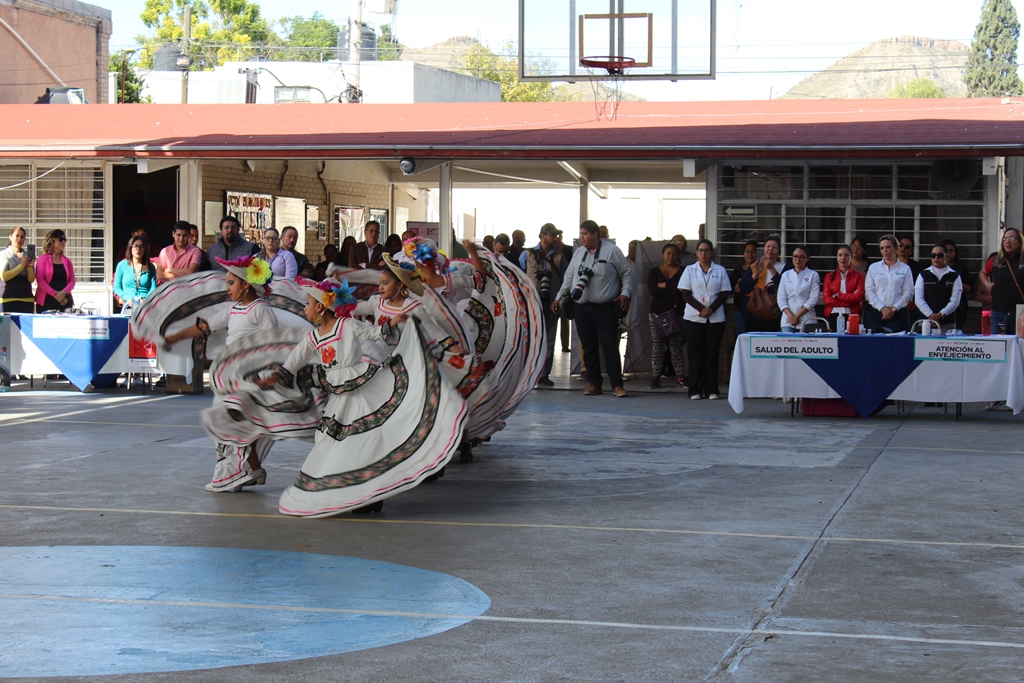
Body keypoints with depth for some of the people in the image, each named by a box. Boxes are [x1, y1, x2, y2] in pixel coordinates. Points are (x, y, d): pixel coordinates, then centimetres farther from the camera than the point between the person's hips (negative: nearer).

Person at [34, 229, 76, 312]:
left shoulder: (67, 261, 15)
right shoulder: (43, 259, 4)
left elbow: (72, 281, 9)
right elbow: (40, 280, -5)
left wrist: (63, 292, -12)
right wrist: (55, 294, -14)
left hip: (65, 302, 3)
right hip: (46, 302, -3)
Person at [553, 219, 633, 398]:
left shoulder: (611, 251, -4)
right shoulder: (578, 253, 12)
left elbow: (627, 273, -1)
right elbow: (569, 277, 20)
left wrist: (625, 293, -12)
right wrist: (559, 297, 17)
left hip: (605, 308, -5)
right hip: (582, 308, 5)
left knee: (610, 346, -7)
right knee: (588, 347, 7)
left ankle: (617, 385, -3)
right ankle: (594, 384, 15)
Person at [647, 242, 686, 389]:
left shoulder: (682, 271, 6)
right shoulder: (654, 272, 10)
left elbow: (682, 287, -12)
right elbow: (652, 290, -6)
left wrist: (663, 285, -8)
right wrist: (672, 290, -8)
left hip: (676, 314, -1)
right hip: (657, 314, 1)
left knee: (676, 347, -1)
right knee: (657, 347, -1)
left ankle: (680, 377, 1)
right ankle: (655, 377, 0)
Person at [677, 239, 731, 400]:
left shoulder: (720, 271, 8)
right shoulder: (689, 270, 8)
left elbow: (724, 294, 3)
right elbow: (685, 294, 1)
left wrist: (711, 309, -12)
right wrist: (701, 309, -12)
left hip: (716, 318, 0)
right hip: (693, 318, 0)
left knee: (712, 354, -1)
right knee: (696, 354, 0)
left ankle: (712, 390, 3)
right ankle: (696, 390, 3)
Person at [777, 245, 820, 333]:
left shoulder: (813, 275, 3)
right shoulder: (786, 275, 12)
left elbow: (813, 299, -3)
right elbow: (781, 298, 7)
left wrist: (797, 316, -7)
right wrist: (790, 316, -8)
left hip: (806, 320, -2)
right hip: (787, 320, 2)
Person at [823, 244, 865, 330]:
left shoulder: (858, 276, 11)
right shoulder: (829, 277, 15)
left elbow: (859, 296, -2)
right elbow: (827, 299, 2)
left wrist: (838, 296, -4)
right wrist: (851, 299, -5)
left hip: (851, 315, -1)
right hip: (833, 316, 1)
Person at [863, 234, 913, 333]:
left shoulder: (905, 269, 10)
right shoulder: (873, 267, 13)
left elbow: (908, 293, 3)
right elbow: (868, 291, 4)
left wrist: (894, 308, -9)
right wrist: (882, 308, -8)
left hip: (898, 313, -1)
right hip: (875, 312, 1)